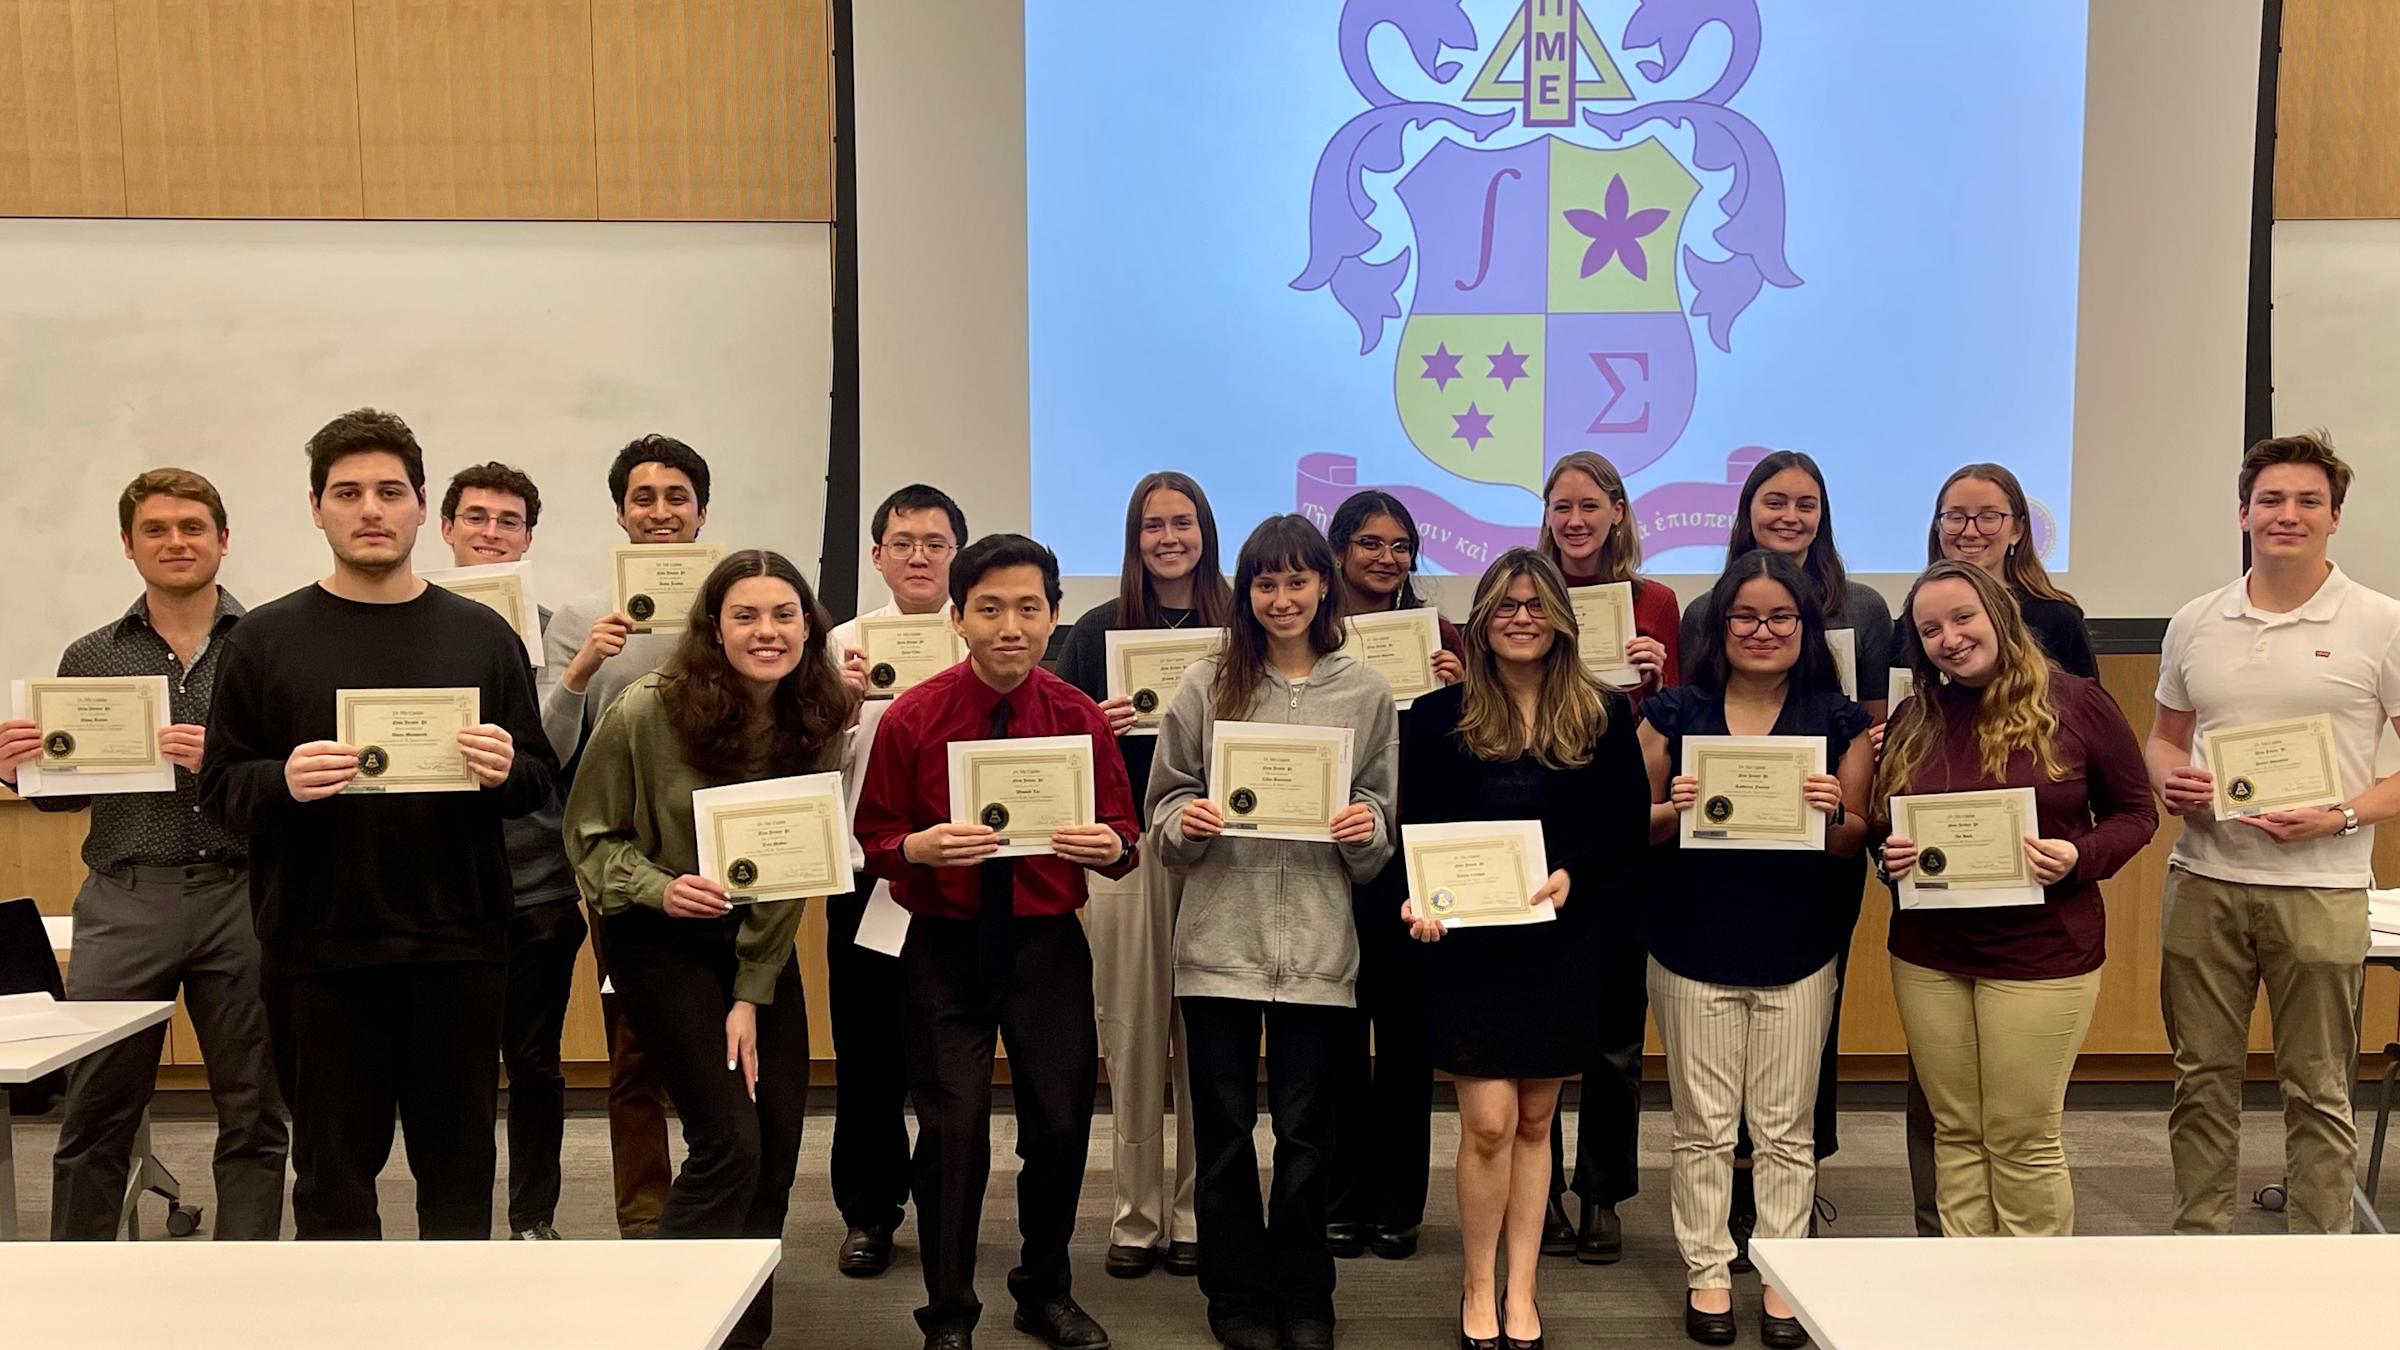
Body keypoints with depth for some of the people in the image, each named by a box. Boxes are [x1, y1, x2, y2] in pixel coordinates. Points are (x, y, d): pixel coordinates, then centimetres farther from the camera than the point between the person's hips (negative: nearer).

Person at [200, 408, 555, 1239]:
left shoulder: (482, 635, 7)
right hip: (316, 946, 0)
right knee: (332, 1178, 8)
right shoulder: (265, 639, 6)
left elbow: (542, 783, 8)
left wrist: (505, 772, -14)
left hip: (458, 945, 1)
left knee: (460, 1170, 9)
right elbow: (219, 787, 3)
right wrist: (282, 782, -18)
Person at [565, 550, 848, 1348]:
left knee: (778, 1146, 4)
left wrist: (751, 996, -11)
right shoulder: (649, 712, -19)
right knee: (729, 1141, -12)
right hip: (662, 942, -4)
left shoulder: (818, 724, -9)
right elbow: (591, 835, -8)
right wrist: (658, 888, -27)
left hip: (763, 943, 4)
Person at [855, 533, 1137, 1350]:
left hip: (1049, 945, 2)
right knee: (953, 1132, -2)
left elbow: (1121, 843, 4)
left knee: (1061, 1124, 9)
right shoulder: (910, 719, -8)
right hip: (944, 947, -2)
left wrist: (1110, 847, -20)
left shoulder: (1082, 720, -3)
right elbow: (871, 840, -1)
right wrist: (916, 848, -23)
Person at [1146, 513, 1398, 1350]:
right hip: (1219, 940, 0)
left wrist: (1366, 831, -12)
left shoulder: (1366, 694, 4)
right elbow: (1163, 811, 4)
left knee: (1306, 1132, 8)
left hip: (1318, 944, 0)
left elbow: (1384, 830, 9)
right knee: (1224, 1130, 8)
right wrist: (1187, 823, -16)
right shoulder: (1205, 686, 1)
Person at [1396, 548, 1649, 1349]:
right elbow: (1414, 830, -2)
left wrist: (1575, 873, -15)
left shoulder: (1604, 714, 4)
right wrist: (1418, 899, -20)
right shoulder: (1440, 715, 0)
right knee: (1489, 1123, -4)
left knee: (1534, 1121, 10)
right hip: (1470, 942, -2)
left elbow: (1630, 828, 2)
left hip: (1561, 944, 2)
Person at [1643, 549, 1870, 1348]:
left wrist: (1834, 813, -17)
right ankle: (1707, 1272, 19)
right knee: (1704, 1125, 7)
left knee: (1786, 1127, 8)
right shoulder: (1674, 714, 0)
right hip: (1693, 945, 0)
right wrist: (1673, 808, -17)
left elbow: (1855, 841, 4)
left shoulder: (1840, 722, 2)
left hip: (1797, 950, 0)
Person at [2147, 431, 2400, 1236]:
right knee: (2202, 1079, 12)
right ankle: (2196, 1248, 25)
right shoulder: (2195, 624, 7)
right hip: (2204, 881, 3)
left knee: (2316, 1091, 7)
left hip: (2320, 888, -3)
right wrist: (2167, 777, -5)